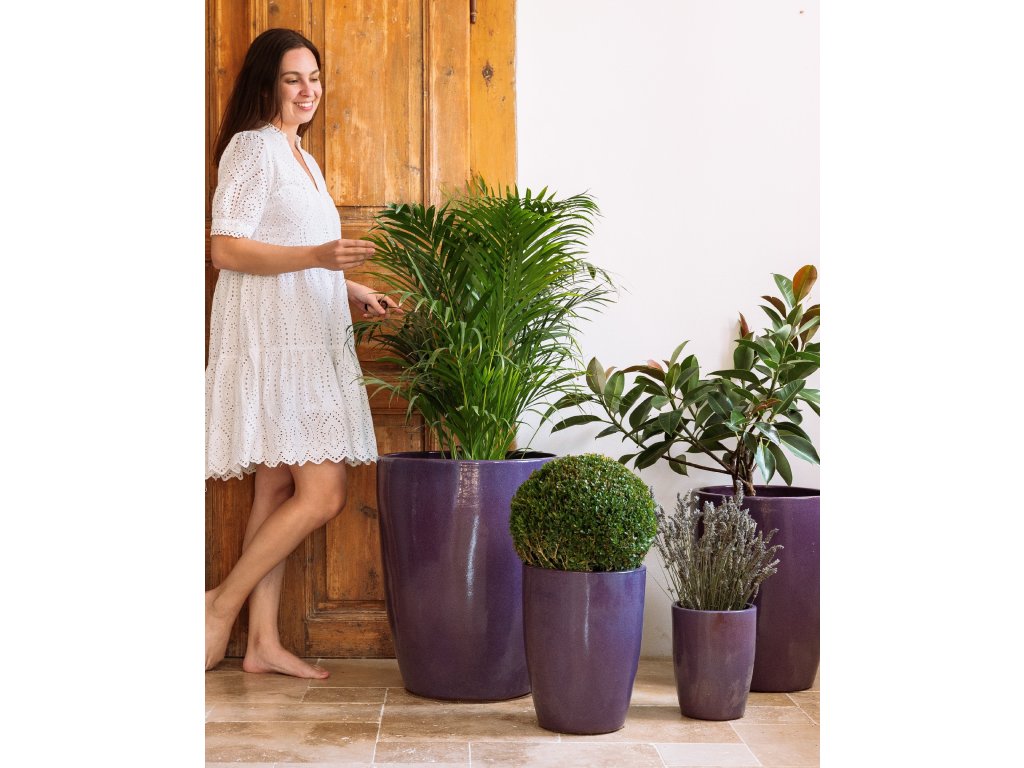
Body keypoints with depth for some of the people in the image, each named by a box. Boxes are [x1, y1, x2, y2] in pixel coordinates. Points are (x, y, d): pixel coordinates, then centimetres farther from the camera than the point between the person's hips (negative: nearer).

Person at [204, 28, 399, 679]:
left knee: (280, 491, 7)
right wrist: (318, 256, -23)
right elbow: (226, 248, -15)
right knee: (323, 494, -13)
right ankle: (224, 603, 0)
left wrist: (350, 290, 16)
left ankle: (265, 642, 11)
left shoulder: (302, 158, 22)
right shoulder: (252, 145, -6)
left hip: (310, 339, 9)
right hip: (272, 338, -9)